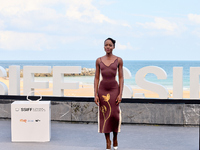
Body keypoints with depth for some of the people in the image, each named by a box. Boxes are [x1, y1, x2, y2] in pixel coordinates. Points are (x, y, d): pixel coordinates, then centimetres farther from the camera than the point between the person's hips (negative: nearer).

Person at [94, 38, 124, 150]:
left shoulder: (118, 60, 0)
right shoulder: (99, 60, 5)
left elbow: (121, 78, -1)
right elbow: (96, 78, 5)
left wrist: (120, 94, -9)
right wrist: (96, 94, -2)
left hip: (114, 89, -2)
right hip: (102, 90, 2)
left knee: (114, 115, -5)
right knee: (104, 116, 4)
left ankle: (115, 138, 22)